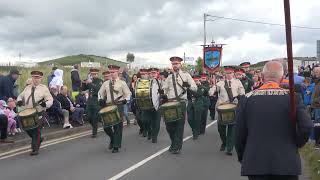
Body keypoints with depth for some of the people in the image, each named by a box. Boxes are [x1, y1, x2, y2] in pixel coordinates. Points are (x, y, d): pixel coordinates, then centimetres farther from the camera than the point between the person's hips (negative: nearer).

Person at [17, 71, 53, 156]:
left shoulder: (43, 88, 0)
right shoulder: (27, 88, 13)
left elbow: (50, 100, -3)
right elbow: (21, 96, 22)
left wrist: (46, 103, -24)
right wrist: (19, 100, -1)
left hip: (39, 113, -5)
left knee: (36, 130, -3)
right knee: (27, 128, 6)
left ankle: (35, 149, 7)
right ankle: (38, 139, 34)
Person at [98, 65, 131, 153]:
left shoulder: (122, 83, 1)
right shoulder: (106, 83, 9)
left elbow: (128, 94, 3)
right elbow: (100, 92, 19)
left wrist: (125, 100, -15)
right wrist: (100, 99, 0)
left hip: (118, 107, -3)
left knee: (118, 127, -2)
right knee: (106, 126, 1)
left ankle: (116, 146, 7)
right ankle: (113, 139, 30)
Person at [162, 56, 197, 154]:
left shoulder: (186, 75, 6)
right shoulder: (169, 77, 12)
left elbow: (195, 88, 3)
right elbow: (164, 89, 16)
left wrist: (188, 85, -18)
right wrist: (163, 95, -6)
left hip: (181, 103, -3)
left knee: (179, 125, -1)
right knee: (169, 124, 4)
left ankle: (177, 147, 8)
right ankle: (174, 143, 27)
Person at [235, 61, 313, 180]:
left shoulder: (247, 98, -3)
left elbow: (239, 134, -1)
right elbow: (306, 127, -13)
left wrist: (242, 158, 13)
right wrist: (296, 145, 5)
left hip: (255, 164, 1)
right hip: (287, 164, 0)